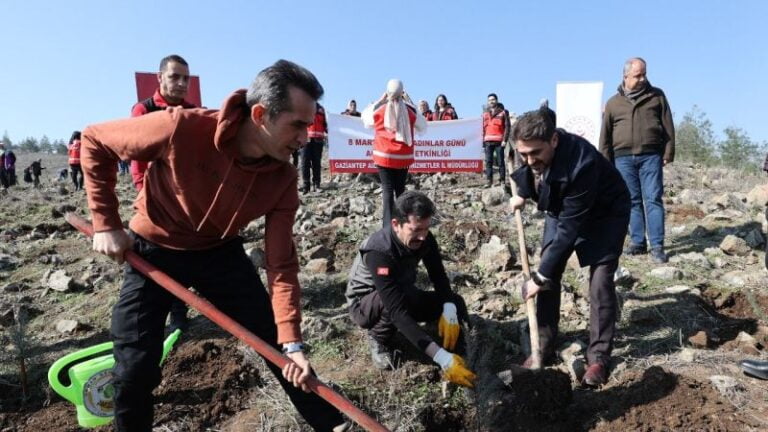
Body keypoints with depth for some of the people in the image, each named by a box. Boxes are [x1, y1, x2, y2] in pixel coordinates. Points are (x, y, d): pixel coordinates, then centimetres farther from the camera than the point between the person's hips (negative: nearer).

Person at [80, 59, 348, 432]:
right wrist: (106, 224, -15)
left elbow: (281, 264, -16)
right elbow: (94, 141, -14)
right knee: (135, 367, -1)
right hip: (153, 250, -1)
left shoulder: (283, 178, -21)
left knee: (275, 341, 3)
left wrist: (291, 341, -21)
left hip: (220, 251, 2)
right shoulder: (181, 128, -31)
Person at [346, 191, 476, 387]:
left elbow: (439, 278, -9)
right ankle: (379, 338, -7)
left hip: (403, 296, 6)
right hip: (365, 303, -6)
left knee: (455, 304, -12)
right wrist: (443, 358, -50)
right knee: (403, 296, -38)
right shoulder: (379, 252, -38)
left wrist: (449, 311, -30)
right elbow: (398, 312, -44)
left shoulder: (423, 239, -19)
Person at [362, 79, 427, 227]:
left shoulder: (379, 110, -4)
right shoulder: (410, 111, -2)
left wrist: (380, 100, 15)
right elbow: (423, 127, 14)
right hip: (403, 157, 1)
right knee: (400, 189, 14)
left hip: (384, 156, -1)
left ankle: (387, 226, -12)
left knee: (387, 190, -2)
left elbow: (365, 116, 17)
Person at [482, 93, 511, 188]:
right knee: (488, 162, 2)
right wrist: (482, 141, 11)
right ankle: (489, 181, 5)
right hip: (488, 141, 4)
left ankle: (502, 180, 3)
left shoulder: (503, 112, 3)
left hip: (499, 141, -4)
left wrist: (505, 139, -10)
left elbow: (507, 126, -2)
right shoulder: (485, 113, 16)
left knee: (500, 161, -1)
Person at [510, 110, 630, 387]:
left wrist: (540, 275, -33)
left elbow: (570, 227, -37)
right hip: (561, 208, 6)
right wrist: (523, 194, -1)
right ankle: (543, 349, 11)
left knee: (600, 281, -13)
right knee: (549, 275, 0)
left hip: (605, 213, -6)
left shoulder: (582, 163, -41)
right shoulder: (532, 152, -23)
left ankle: (599, 357, 3)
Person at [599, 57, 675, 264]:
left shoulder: (657, 96, 10)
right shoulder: (613, 103, 11)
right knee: (632, 201, 6)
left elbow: (668, 126, 9)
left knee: (653, 199, -5)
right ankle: (637, 242, 14)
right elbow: (605, 135, 11)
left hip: (650, 156, -1)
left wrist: (668, 153, 1)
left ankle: (657, 246, -4)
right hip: (623, 158, 2)